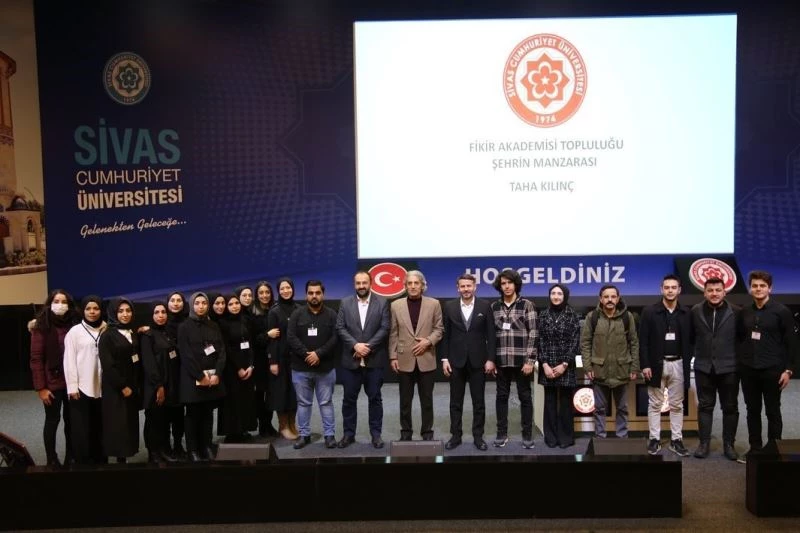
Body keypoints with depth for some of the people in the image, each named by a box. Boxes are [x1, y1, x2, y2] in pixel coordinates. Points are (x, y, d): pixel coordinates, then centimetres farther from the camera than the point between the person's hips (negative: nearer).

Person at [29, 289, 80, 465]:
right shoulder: (42, 327, -5)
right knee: (52, 420, 5)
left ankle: (70, 457, 21)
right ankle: (52, 460, 16)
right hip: (52, 383, -3)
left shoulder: (74, 324, 3)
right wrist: (40, 387, -11)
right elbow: (36, 359, -7)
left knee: (71, 420, 9)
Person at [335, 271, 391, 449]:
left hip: (374, 360, -1)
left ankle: (376, 433, 15)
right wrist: (355, 345, -14)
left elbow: (385, 328, -5)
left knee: (374, 398, 6)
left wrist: (368, 346, -13)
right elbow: (340, 328, -1)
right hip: (350, 359, 1)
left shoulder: (382, 302, 2)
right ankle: (348, 433, 17)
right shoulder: (345, 303, 5)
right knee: (349, 399, 7)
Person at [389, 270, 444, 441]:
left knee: (427, 400, 6)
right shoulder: (396, 305, 3)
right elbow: (393, 334, 3)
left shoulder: (433, 304, 2)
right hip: (405, 360, 1)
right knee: (405, 401, 8)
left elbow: (439, 329, 4)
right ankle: (405, 433, 18)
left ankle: (427, 433, 16)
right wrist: (393, 357, -1)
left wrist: (428, 341, -13)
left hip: (426, 359, 0)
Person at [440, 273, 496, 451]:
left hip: (478, 361, 0)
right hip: (456, 361, 1)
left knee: (478, 402, 6)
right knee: (455, 402, 7)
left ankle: (478, 436, 15)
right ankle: (455, 436, 16)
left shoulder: (485, 307, 0)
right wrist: (444, 359, -2)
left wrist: (490, 359, -5)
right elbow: (445, 335, 3)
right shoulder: (449, 307, 2)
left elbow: (491, 335, 0)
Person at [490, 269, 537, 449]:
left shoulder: (527, 305, -2)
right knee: (501, 396, 9)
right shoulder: (494, 306, 7)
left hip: (521, 359, -3)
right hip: (501, 360, 3)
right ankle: (502, 433, 18)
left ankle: (527, 434, 14)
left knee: (525, 396, 5)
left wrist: (530, 360, -11)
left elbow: (533, 333, -5)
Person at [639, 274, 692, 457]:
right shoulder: (650, 311, -3)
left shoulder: (686, 313, 4)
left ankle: (676, 440, 14)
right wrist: (645, 365, -11)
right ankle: (655, 439, 11)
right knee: (655, 404, 5)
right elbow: (643, 341, -5)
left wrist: (687, 363, -3)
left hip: (678, 364, 2)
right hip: (657, 364, -2)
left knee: (676, 405, 8)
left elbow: (689, 340, 6)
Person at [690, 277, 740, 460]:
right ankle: (704, 443, 17)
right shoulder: (696, 311, -1)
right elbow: (691, 336, 9)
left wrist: (738, 357, 2)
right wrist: (702, 350, 10)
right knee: (705, 406, 8)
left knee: (730, 407, 7)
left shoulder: (735, 312, -6)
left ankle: (729, 444, 18)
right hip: (704, 367, 1)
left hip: (729, 367, -1)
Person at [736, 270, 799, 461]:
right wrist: (738, 362, 6)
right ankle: (755, 449, 20)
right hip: (748, 370, 4)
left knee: (773, 412, 4)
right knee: (752, 411, 10)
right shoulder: (745, 312, 8)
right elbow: (738, 338, 15)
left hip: (772, 370, -4)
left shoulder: (781, 311, -5)